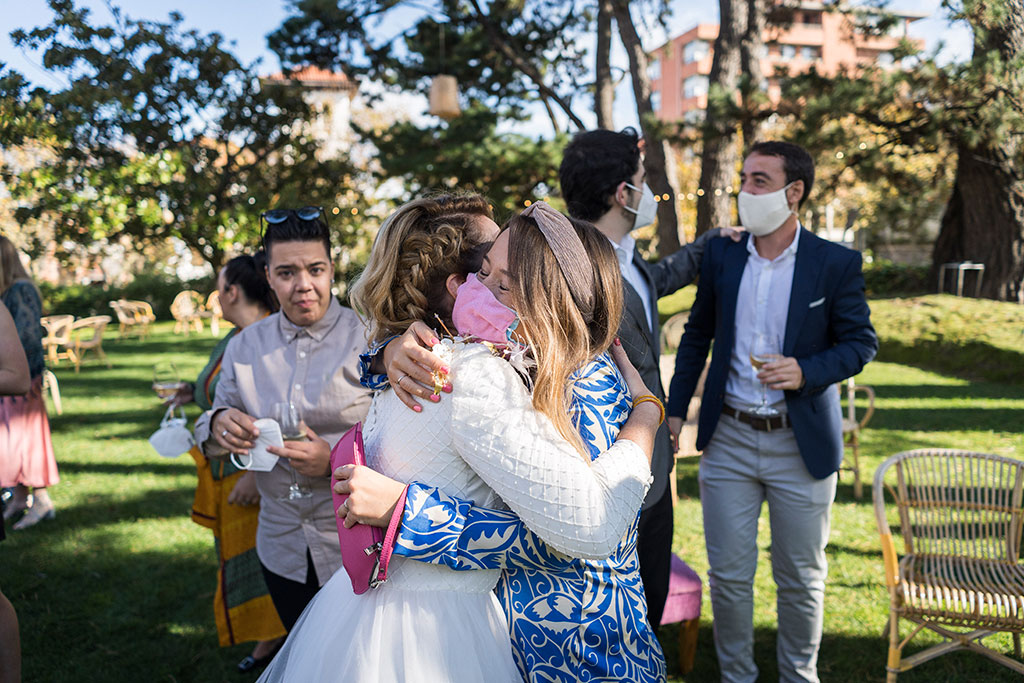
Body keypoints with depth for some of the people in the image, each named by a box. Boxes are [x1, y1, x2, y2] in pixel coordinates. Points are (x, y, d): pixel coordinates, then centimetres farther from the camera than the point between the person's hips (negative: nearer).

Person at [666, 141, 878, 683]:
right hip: (728, 440, 2)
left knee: (801, 579, 13)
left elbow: (861, 342, -1)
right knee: (729, 575, 10)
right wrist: (675, 409, 8)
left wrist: (806, 371, -20)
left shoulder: (836, 263, -6)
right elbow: (697, 335, 11)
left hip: (801, 445, -2)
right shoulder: (721, 256, 2)